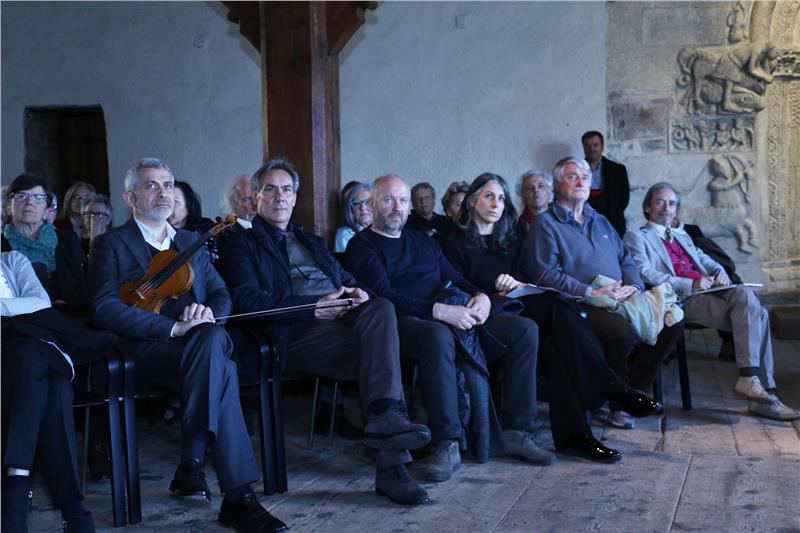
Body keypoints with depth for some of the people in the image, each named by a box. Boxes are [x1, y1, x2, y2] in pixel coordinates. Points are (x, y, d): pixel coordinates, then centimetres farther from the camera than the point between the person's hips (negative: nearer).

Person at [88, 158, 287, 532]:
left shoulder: (191, 242, 26)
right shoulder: (111, 244, 8)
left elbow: (221, 295, 20)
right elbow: (105, 309, -8)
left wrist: (208, 311, -7)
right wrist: (173, 327, -19)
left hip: (198, 345, 4)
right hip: (145, 353, -4)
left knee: (213, 339, -35)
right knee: (222, 373, -35)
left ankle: (191, 465, -24)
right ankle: (238, 496, -32)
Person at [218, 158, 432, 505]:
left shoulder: (311, 241, 35)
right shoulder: (242, 243, 13)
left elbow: (346, 278, 28)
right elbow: (247, 300, -4)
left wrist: (357, 292, 0)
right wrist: (314, 306, -15)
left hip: (342, 315, 6)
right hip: (296, 330, -5)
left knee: (381, 309, -30)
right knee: (382, 350, -30)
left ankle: (386, 416, -39)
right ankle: (391, 464, -33)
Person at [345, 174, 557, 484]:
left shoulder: (423, 241, 28)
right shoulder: (361, 246, 6)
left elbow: (456, 279, 23)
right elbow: (383, 296, -10)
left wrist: (481, 296, -2)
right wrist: (439, 311, -21)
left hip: (458, 314, 7)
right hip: (406, 321, -7)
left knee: (524, 329, -12)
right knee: (440, 336, -41)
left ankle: (516, 432, -11)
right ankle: (447, 445, -35)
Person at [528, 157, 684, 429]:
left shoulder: (600, 222, 27)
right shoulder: (546, 224, 4)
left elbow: (627, 261, 23)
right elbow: (546, 274, -9)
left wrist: (633, 286, -1)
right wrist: (591, 292, -16)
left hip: (621, 301, 7)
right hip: (580, 305, -7)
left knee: (672, 323, -13)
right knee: (623, 332, -35)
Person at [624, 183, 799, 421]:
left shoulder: (682, 237, 35)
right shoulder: (636, 237, 10)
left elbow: (708, 262, 28)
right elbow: (644, 274, -7)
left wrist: (720, 275, 2)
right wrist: (690, 284, -16)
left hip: (708, 292, 7)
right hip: (681, 300, -7)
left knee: (751, 303, -21)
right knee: (746, 298, -27)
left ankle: (764, 394, -21)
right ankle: (749, 378, -27)